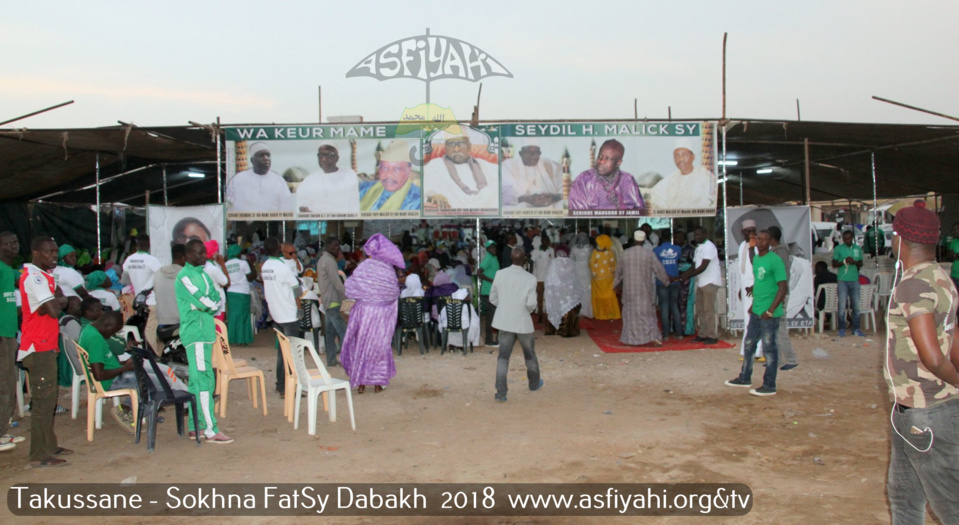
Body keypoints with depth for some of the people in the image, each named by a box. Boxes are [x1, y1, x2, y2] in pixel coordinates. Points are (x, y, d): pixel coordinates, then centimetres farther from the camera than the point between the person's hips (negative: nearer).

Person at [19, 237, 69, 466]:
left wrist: (54, 302, -8)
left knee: (48, 398, 15)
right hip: (39, 347, -10)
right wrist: (55, 304, -3)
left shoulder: (46, 275, 16)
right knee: (43, 400, -8)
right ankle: (40, 455, -4)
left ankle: (49, 446, 24)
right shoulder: (33, 276, -16)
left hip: (47, 346, 10)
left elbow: (62, 300, 11)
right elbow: (54, 310, -23)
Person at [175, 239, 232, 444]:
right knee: (204, 381, -11)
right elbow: (204, 302, -18)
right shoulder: (184, 277, -10)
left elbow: (216, 299, 11)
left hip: (206, 332, 9)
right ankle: (210, 431, -11)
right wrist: (212, 305, 0)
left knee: (197, 380, 12)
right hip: (195, 333, -9)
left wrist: (209, 305, -7)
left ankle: (195, 426, 19)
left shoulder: (202, 274, 18)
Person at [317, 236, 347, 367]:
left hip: (326, 301, 10)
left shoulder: (322, 260, 17)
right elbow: (337, 283, -19)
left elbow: (319, 280, 22)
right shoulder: (329, 261, -15)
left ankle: (331, 359, 14)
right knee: (343, 331, -10)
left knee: (330, 331, 11)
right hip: (333, 301, -10)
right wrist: (347, 296, -16)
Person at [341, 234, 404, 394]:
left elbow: (349, 289, -12)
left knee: (361, 345, 10)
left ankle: (361, 383, 13)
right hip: (383, 314, 2)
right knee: (380, 346, 12)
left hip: (365, 310, -2)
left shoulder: (364, 267, -13)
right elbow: (394, 293, -1)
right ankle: (378, 382, 14)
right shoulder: (389, 269, -6)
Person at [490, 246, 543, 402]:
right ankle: (534, 383, 39)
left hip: (504, 322, 2)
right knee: (530, 355, 20)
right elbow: (531, 303, -17)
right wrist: (528, 310, 5)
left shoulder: (500, 274, -5)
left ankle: (501, 392, -2)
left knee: (503, 357, 5)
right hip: (523, 322, -2)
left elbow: (493, 298, 2)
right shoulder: (530, 278, -14)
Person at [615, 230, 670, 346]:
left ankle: (632, 339, 11)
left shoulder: (625, 254, -2)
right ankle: (653, 337, -6)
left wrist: (615, 284, 25)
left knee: (631, 313, 10)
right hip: (645, 289, -1)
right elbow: (659, 269, -4)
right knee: (648, 312, 6)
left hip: (630, 290, 1)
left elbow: (619, 271, 9)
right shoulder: (649, 253, -9)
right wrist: (667, 281, 13)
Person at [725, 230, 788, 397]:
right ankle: (745, 378, 31)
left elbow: (783, 287, -17)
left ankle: (769, 386, 11)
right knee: (749, 345, 17)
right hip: (756, 312, 8)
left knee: (769, 348, 1)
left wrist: (770, 311, -19)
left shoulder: (775, 260, -15)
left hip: (769, 314, -8)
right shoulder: (756, 258, 11)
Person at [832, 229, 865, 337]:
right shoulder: (838, 249, 3)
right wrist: (844, 261, -15)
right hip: (843, 280, -3)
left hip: (855, 280, 3)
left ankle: (856, 329, 11)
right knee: (842, 306, -4)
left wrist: (854, 262, -8)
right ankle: (842, 329, 1)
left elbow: (861, 263, 14)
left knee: (856, 305, 4)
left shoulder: (858, 248, 12)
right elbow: (834, 264, 2)